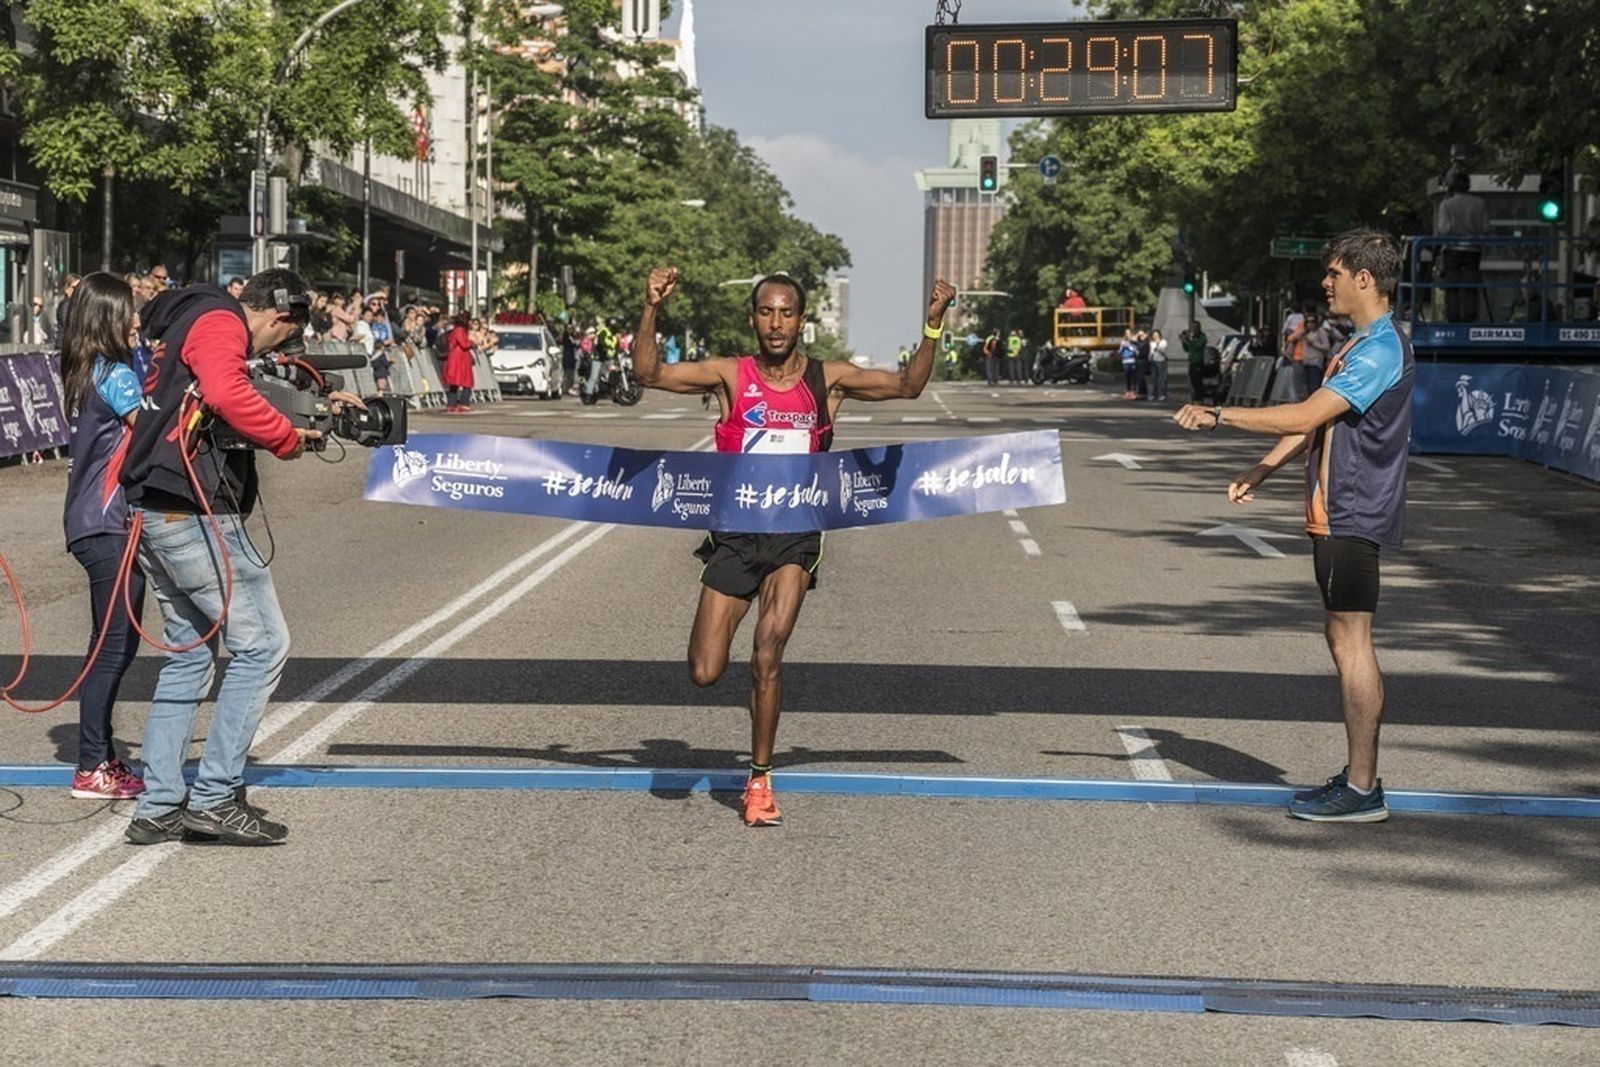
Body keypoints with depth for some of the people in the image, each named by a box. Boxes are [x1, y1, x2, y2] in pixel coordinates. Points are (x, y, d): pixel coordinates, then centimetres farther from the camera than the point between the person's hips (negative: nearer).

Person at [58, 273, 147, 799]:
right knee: (115, 643, -6)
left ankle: (101, 756, 20)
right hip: (111, 524, -10)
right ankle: (92, 769, -3)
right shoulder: (115, 373, -13)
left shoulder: (85, 371, 14)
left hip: (91, 521, 10)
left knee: (114, 642, 14)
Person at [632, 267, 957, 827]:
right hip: (734, 533, 1)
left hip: (795, 535, 0)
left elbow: (908, 386, 7)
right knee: (704, 674, -4)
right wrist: (651, 310, -19)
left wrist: (932, 325, -6)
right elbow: (649, 373, -6)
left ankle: (760, 780, 0)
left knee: (768, 651, -17)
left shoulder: (828, 379, 3)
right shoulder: (730, 376, 0)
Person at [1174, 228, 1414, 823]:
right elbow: (1316, 423, 22)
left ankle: (1362, 791, -6)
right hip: (1337, 516, 11)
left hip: (1352, 520, -11)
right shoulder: (1359, 346, 17)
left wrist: (1218, 417, -17)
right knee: (1345, 641, 13)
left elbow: (1304, 417, -22)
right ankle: (1360, 776, 19)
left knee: (1351, 644, -9)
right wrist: (1260, 472, 15)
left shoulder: (1381, 351, -17)